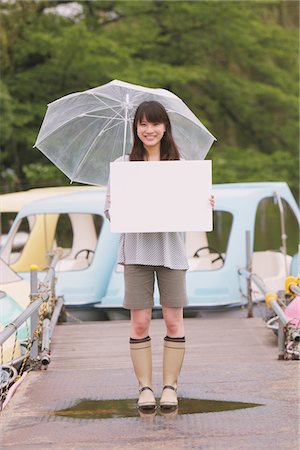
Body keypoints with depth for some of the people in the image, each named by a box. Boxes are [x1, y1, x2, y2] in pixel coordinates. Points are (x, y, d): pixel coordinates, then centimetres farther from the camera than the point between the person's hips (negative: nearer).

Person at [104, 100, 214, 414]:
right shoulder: (123, 165, 6)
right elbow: (109, 208, 4)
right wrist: (115, 209, -18)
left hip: (171, 249, 1)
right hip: (136, 249, 0)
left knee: (173, 320, 0)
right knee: (140, 322, 0)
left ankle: (170, 386, 10)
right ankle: (145, 388, 9)